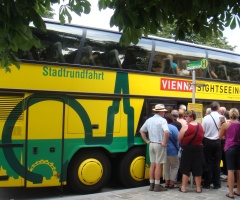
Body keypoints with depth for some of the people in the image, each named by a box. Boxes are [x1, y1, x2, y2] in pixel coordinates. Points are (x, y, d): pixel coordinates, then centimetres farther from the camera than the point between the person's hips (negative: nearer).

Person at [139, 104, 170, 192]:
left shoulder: (149, 120, 8)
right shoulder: (162, 120, -14)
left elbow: (141, 131, 16)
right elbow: (166, 132, -30)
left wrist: (147, 141, 15)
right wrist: (164, 143, -18)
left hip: (151, 144, 7)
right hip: (159, 145, -7)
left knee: (152, 164, 13)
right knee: (158, 165, 0)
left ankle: (151, 185, 20)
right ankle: (157, 186, 6)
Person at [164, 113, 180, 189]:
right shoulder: (173, 128, -17)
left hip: (164, 150, 6)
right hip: (172, 151, -6)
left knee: (166, 167, 16)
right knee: (175, 166, 7)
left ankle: (167, 182, 18)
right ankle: (171, 183, 4)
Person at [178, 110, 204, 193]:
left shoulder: (186, 126, -14)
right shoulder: (200, 126, 4)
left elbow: (179, 138, -12)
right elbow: (201, 137, 12)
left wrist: (182, 143, 7)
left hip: (188, 149, -4)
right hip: (198, 148, 5)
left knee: (185, 168, 5)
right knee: (197, 168, 10)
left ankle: (183, 187, 9)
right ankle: (198, 188, 15)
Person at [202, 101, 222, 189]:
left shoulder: (206, 118, -9)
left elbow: (202, 131, -5)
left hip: (207, 142, 0)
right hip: (218, 142, 0)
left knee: (208, 163, 8)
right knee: (217, 163, 9)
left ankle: (207, 183, 13)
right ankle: (216, 183, 15)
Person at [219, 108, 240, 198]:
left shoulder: (225, 124, -5)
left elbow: (220, 137, 4)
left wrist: (220, 127, 14)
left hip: (230, 148, -3)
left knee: (230, 170, -2)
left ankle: (231, 192, -1)